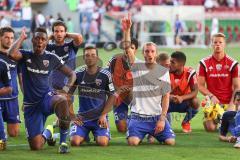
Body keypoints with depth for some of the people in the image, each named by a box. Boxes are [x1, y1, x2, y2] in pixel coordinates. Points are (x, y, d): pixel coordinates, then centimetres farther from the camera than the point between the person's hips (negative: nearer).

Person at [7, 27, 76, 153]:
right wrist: (22, 37, -12)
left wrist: (67, 88, -9)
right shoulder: (25, 55, -1)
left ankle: (63, 142, -23)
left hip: (47, 97, 0)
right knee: (35, 146, -5)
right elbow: (11, 54, -25)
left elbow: (71, 74, 10)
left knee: (62, 100, -40)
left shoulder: (51, 58, 2)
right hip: (30, 104, 1)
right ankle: (47, 132, 34)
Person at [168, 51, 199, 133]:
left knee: (195, 102, -34)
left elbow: (195, 91, -24)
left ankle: (186, 122, 0)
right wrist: (169, 96, -43)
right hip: (171, 102, 1)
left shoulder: (190, 73, -20)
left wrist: (182, 98, -42)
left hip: (185, 102, -1)